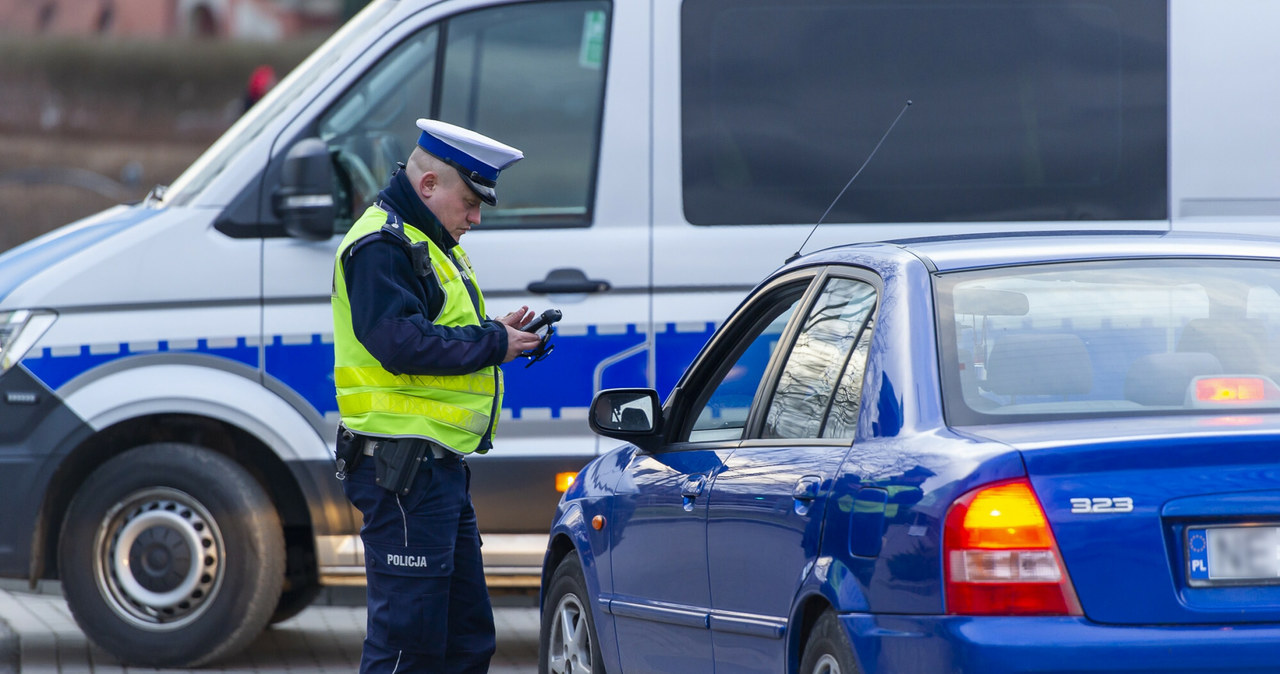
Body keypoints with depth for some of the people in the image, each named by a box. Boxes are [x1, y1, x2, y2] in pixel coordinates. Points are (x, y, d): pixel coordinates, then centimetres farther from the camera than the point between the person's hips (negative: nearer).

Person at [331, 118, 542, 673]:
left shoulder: (432, 246, 22)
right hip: (402, 465, -11)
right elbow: (402, 345, -24)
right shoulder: (382, 246, -13)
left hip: (441, 464, 11)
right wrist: (492, 344, -16)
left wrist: (497, 334, 8)